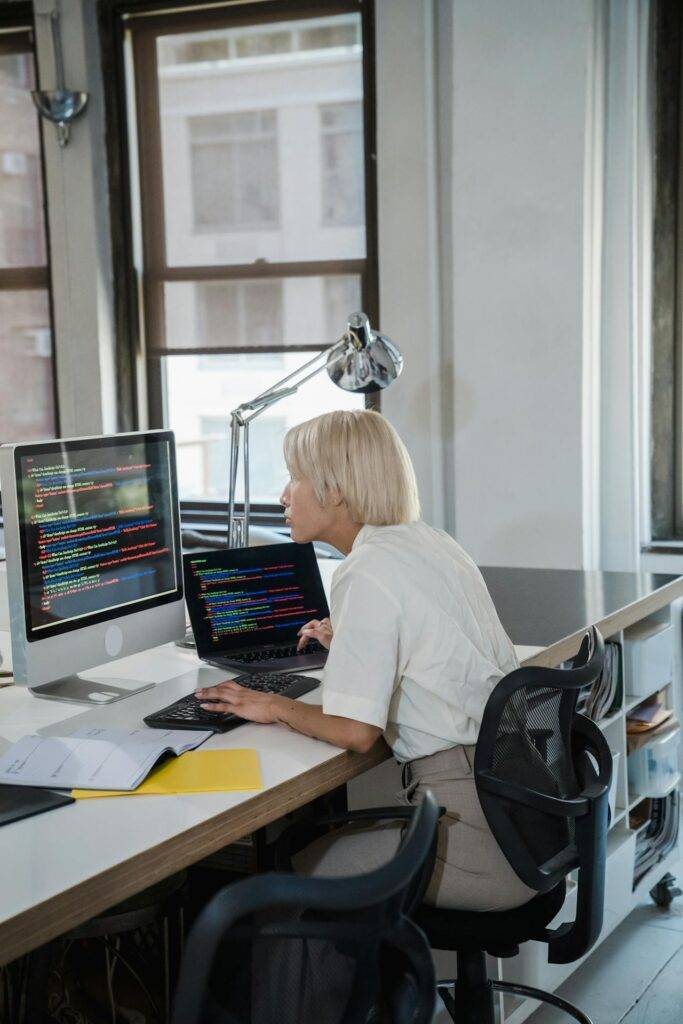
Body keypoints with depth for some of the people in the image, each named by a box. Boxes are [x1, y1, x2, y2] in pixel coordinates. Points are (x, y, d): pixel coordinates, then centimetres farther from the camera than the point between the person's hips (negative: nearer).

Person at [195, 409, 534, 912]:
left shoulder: (366, 574, -16)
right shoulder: (430, 541, 11)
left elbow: (355, 730, -21)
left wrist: (276, 706, -5)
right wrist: (351, 641, 28)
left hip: (478, 829, -9)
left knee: (298, 872, 5)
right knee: (321, 841, 20)